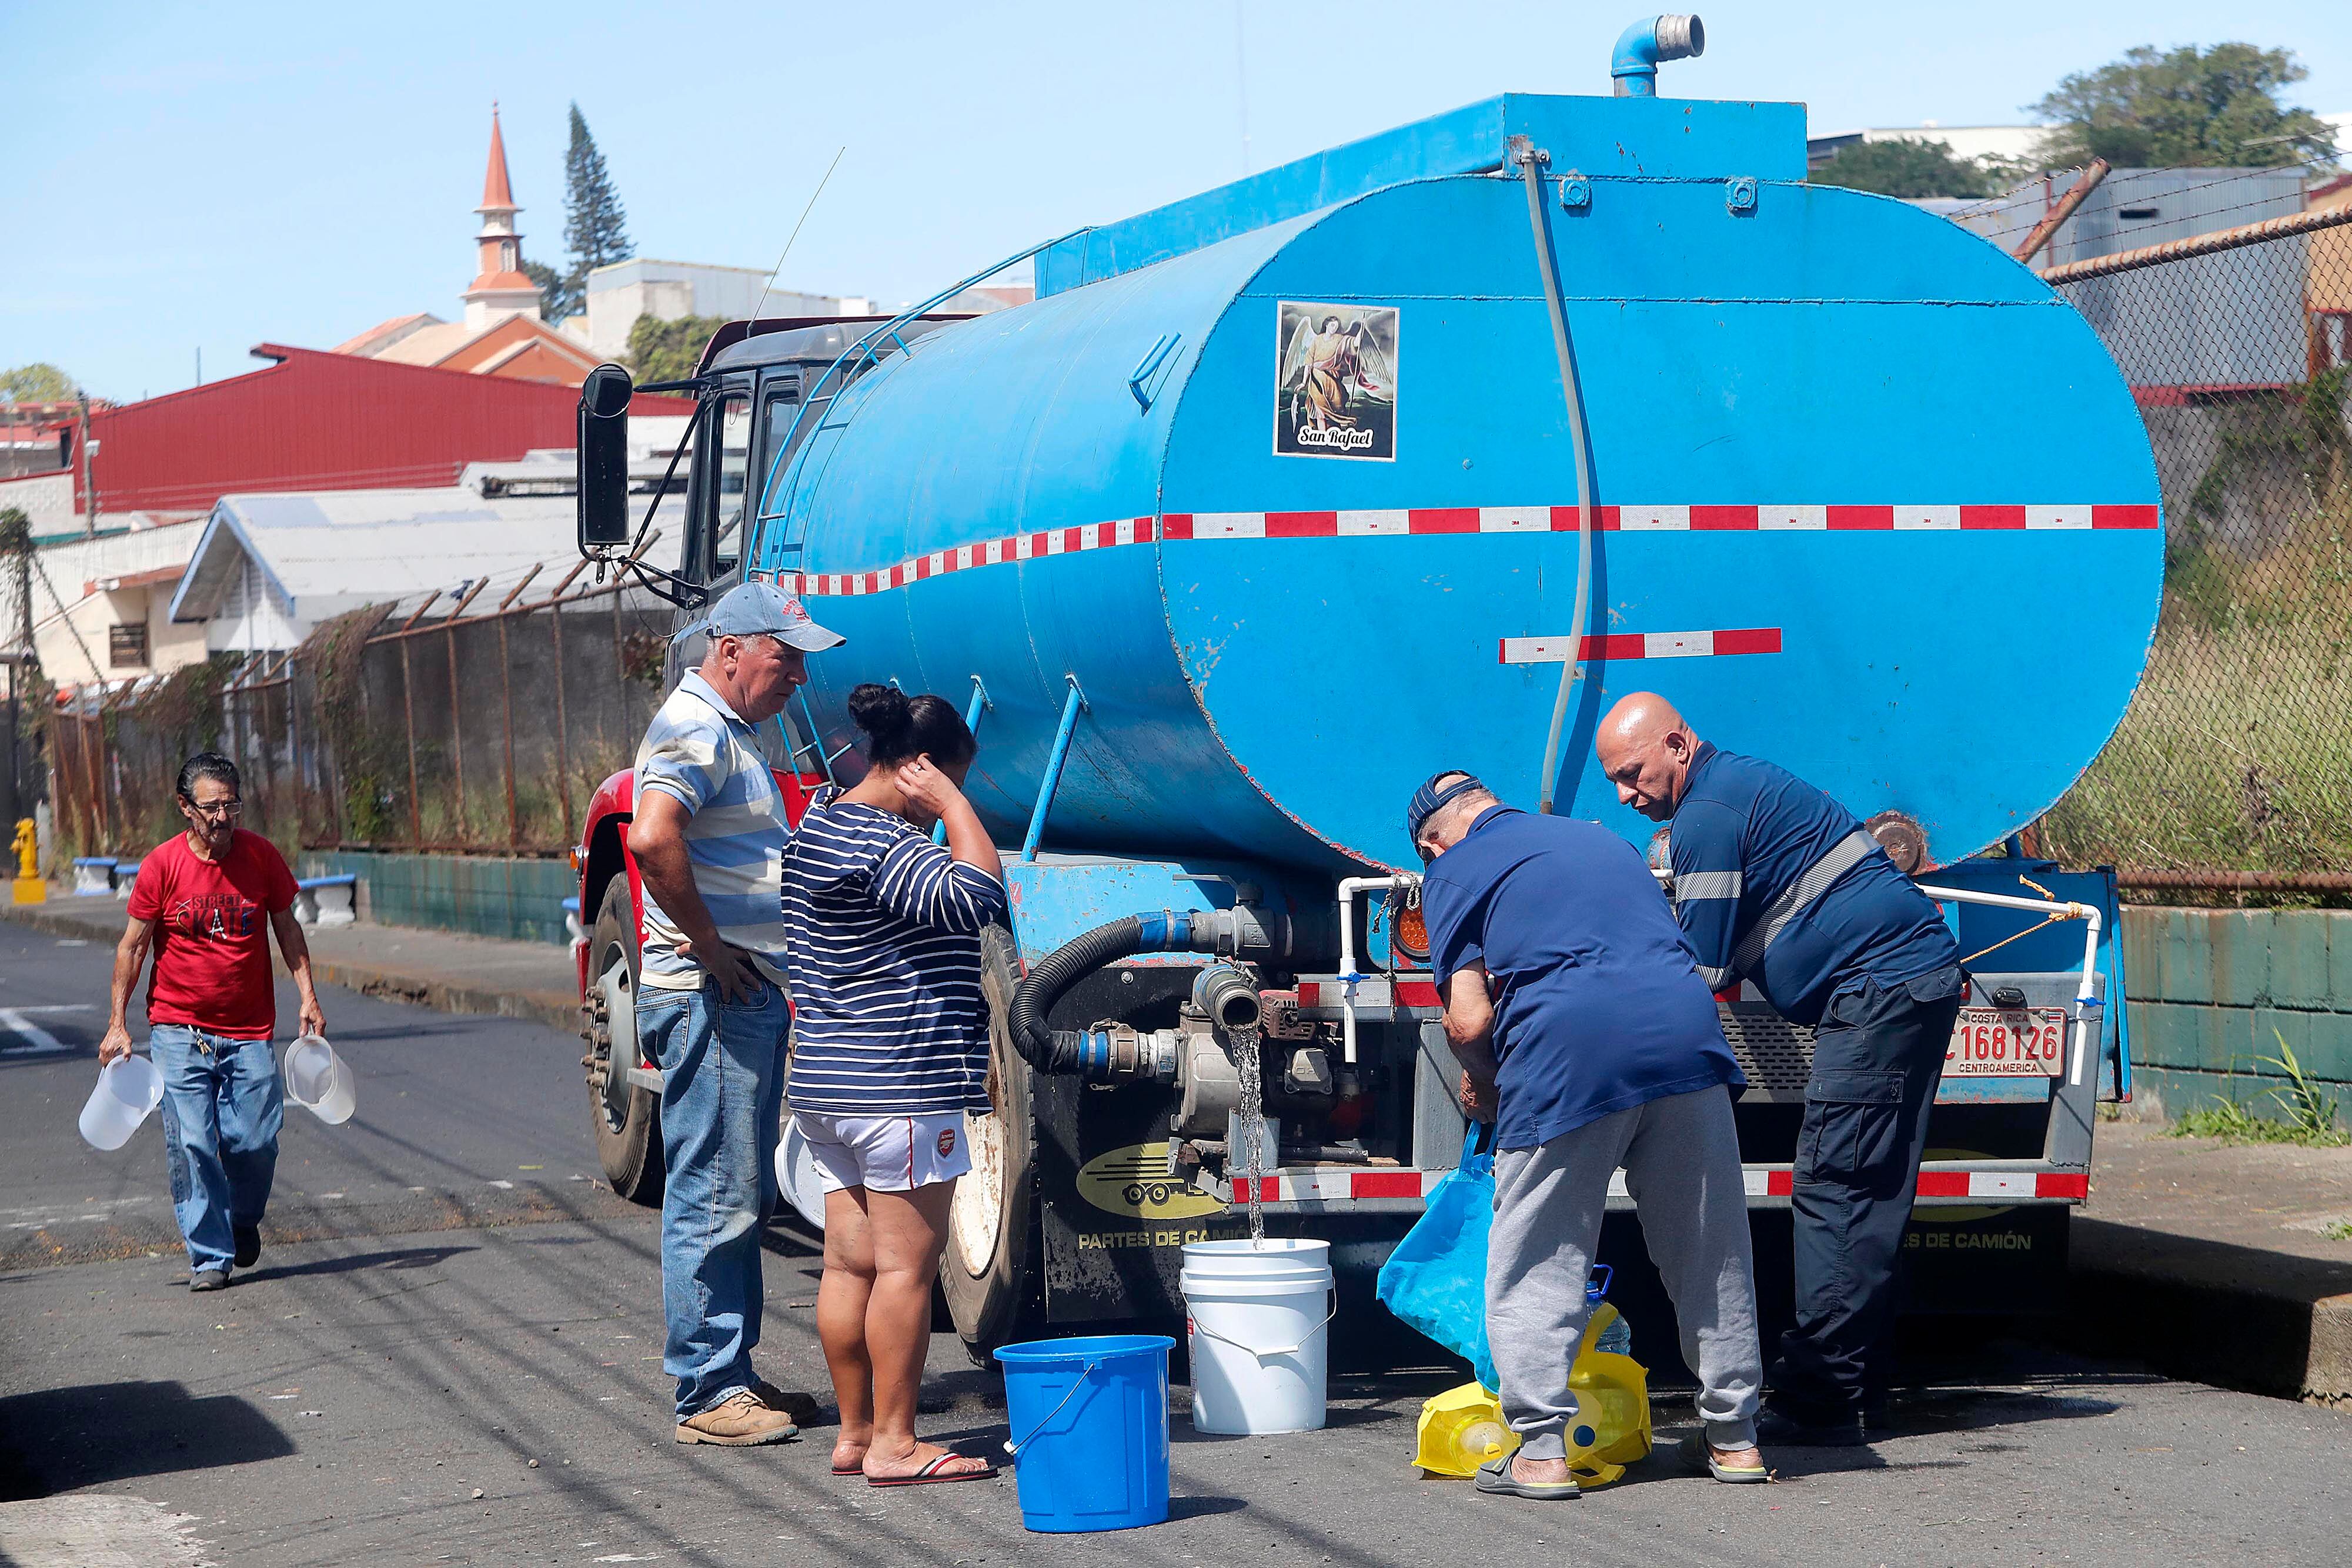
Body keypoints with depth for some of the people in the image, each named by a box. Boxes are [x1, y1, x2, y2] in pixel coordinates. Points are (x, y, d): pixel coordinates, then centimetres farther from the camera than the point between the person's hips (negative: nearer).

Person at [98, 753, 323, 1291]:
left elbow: (286, 926, 11)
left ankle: (244, 1221, 26)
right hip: (178, 1030, -1)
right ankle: (209, 1256, -1)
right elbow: (133, 945, 1)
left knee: (256, 1142, -4)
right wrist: (117, 1024, -2)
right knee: (191, 1146, -10)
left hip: (250, 1032, 1)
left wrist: (308, 995, 3)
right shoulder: (162, 864, -6)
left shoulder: (262, 856, -2)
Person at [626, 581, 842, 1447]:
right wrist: (709, 945, -22)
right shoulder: (695, 730, -14)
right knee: (714, 1200, -6)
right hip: (711, 997, -11)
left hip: (749, 994, 11)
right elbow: (653, 840, -32)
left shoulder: (730, 734, 19)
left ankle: (735, 1376, 22)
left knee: (741, 1199, 15)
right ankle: (708, 1395, -2)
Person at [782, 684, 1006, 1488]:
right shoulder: (881, 846, -16)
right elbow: (975, 895, -25)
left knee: (851, 1263, 12)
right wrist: (954, 806, -16)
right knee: (906, 1266, -4)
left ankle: (856, 1432, 17)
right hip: (899, 1083, -10)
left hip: (826, 1083, 10)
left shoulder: (821, 825, 16)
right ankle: (893, 1444, -2)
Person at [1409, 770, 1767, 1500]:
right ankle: (1732, 1436, 21)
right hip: (1686, 1028, 5)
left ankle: (1541, 1451, 2)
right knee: (1710, 1250, 15)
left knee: (1537, 1261, 7)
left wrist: (1480, 1084, 23)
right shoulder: (1604, 840, 32)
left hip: (1569, 1052, -5)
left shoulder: (1453, 872, 14)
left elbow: (1470, 1021, 3)